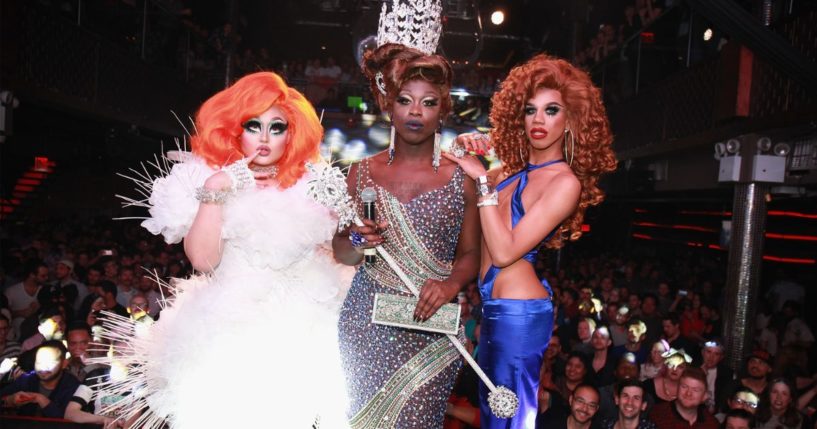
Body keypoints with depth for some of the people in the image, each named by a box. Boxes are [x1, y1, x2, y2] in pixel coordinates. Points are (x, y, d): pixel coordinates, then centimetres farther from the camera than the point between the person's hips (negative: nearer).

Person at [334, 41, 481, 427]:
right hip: (365, 323, 2)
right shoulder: (362, 173, 3)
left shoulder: (460, 178, 0)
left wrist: (452, 284, -15)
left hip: (430, 328, -1)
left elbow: (469, 254, 5)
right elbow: (340, 252, 9)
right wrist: (359, 244, -13)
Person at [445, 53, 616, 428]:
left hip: (518, 311, -8)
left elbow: (505, 251, -21)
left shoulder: (565, 182, -14)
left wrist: (483, 179, -19)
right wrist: (466, 155, -2)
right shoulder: (513, 171, 8)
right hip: (495, 308, 8)